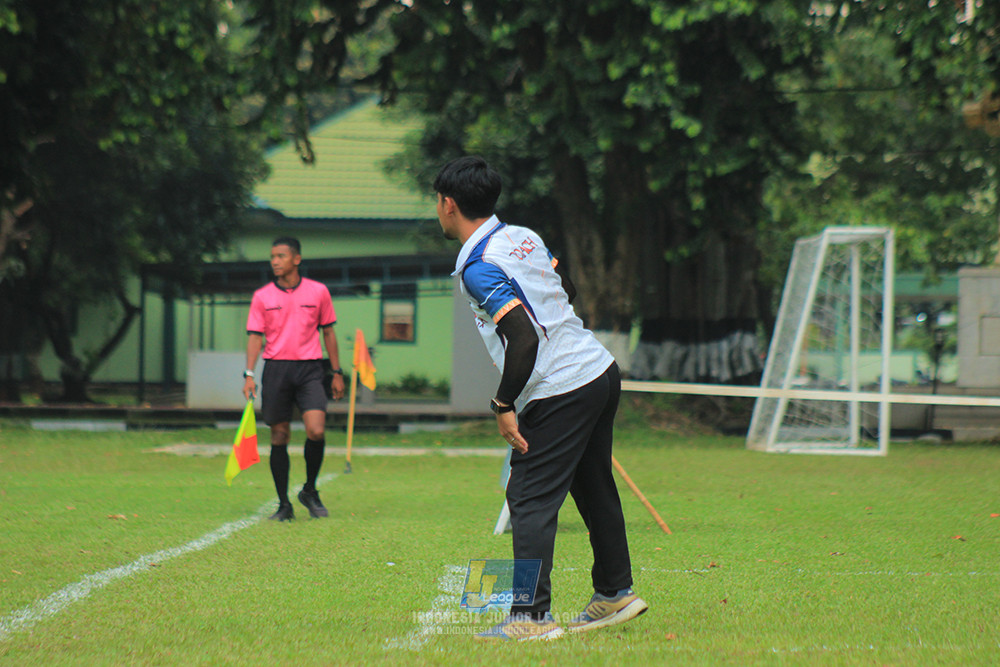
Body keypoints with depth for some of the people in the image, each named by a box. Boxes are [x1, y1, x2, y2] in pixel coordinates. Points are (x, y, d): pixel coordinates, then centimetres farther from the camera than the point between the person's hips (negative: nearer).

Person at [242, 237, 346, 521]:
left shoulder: (318, 292, 6)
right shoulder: (262, 297, 5)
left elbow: (328, 332, 12)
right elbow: (255, 336, 4)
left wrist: (337, 373, 10)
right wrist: (249, 374, -7)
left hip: (309, 369, -1)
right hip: (276, 369, 1)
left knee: (316, 430, -16)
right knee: (279, 436, 1)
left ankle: (310, 491, 7)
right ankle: (284, 505, 9)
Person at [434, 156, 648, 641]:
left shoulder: (478, 268, -16)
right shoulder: (523, 237, 9)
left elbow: (524, 338, -24)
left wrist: (504, 406, -16)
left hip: (559, 393, -9)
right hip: (603, 372, 9)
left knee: (530, 500, -7)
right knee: (594, 490, 19)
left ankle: (533, 616, -12)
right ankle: (615, 593, 29)